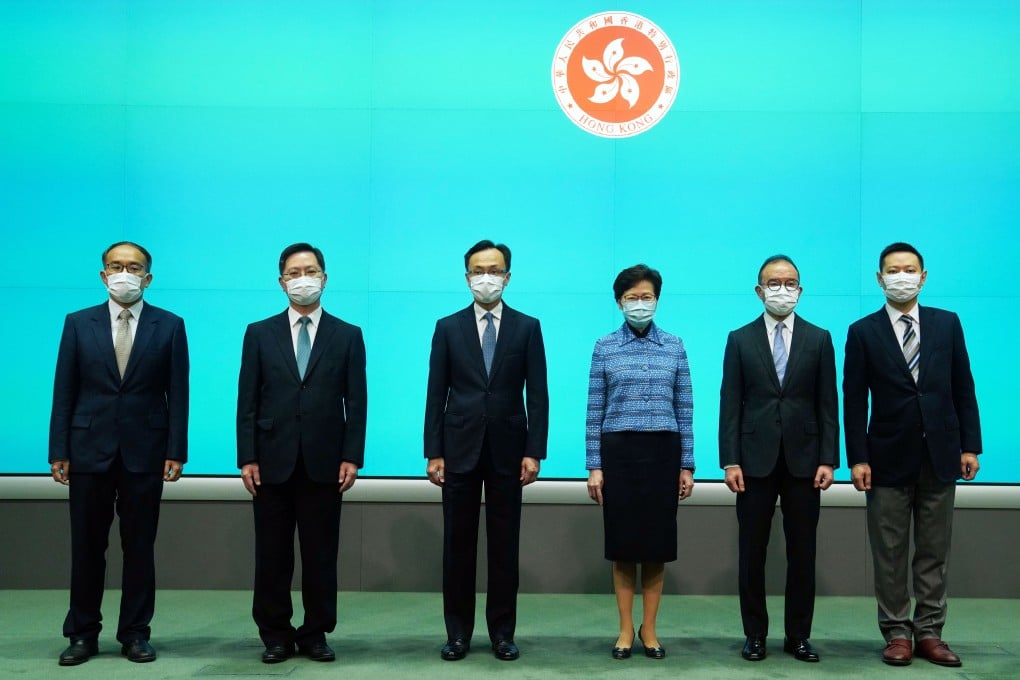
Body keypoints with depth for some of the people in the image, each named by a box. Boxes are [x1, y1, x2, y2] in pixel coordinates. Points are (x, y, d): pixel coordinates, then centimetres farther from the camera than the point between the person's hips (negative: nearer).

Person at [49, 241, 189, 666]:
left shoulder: (169, 326, 3)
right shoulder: (78, 324, 6)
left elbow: (177, 393, 1)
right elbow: (64, 392, 4)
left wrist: (176, 451, -5)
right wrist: (58, 451, -2)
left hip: (144, 451, -1)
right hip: (89, 450, 1)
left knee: (140, 547, 5)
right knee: (87, 546, 7)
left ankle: (135, 633, 16)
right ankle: (82, 633, 18)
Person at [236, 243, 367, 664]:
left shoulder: (348, 336, 6)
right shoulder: (259, 334, 7)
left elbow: (356, 402, 2)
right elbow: (247, 401, 3)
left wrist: (352, 457, -5)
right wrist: (246, 458, -4)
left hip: (323, 463, 0)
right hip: (272, 462, 1)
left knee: (321, 554, 6)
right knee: (272, 555, 6)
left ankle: (315, 634, 17)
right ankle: (276, 636, 18)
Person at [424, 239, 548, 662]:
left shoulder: (527, 327, 4)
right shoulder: (448, 328, 5)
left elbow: (537, 394, 1)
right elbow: (436, 394, 3)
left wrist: (535, 451, -6)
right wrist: (433, 452, -2)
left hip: (507, 450, 0)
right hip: (460, 449, 1)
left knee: (504, 545, 5)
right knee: (458, 544, 5)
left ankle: (502, 632, 15)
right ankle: (458, 632, 15)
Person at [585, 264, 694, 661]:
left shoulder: (674, 347, 5)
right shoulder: (605, 347, 2)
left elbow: (684, 410, 6)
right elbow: (595, 412, 2)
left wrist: (687, 465, 2)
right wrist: (594, 465, -3)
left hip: (663, 451, 1)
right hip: (619, 451, -1)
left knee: (657, 541, 5)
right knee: (622, 541, 4)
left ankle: (649, 628, 17)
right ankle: (626, 629, 15)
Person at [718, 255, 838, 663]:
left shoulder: (819, 339, 6)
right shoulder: (740, 339, 4)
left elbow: (828, 404, 3)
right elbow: (730, 404, 0)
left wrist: (829, 460, -4)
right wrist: (730, 461, -7)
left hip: (803, 460, 1)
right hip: (755, 460, 0)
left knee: (802, 553, 6)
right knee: (752, 553, 5)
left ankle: (798, 636, 17)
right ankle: (755, 634, 16)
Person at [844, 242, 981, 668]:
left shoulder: (947, 324, 6)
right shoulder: (863, 332, -1)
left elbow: (963, 388, 6)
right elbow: (854, 401, -3)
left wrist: (970, 445, 1)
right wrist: (857, 459, -8)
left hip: (940, 456, 2)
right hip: (889, 458, -2)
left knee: (935, 551, 8)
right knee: (889, 554, 4)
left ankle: (929, 632, 16)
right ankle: (897, 633, 14)